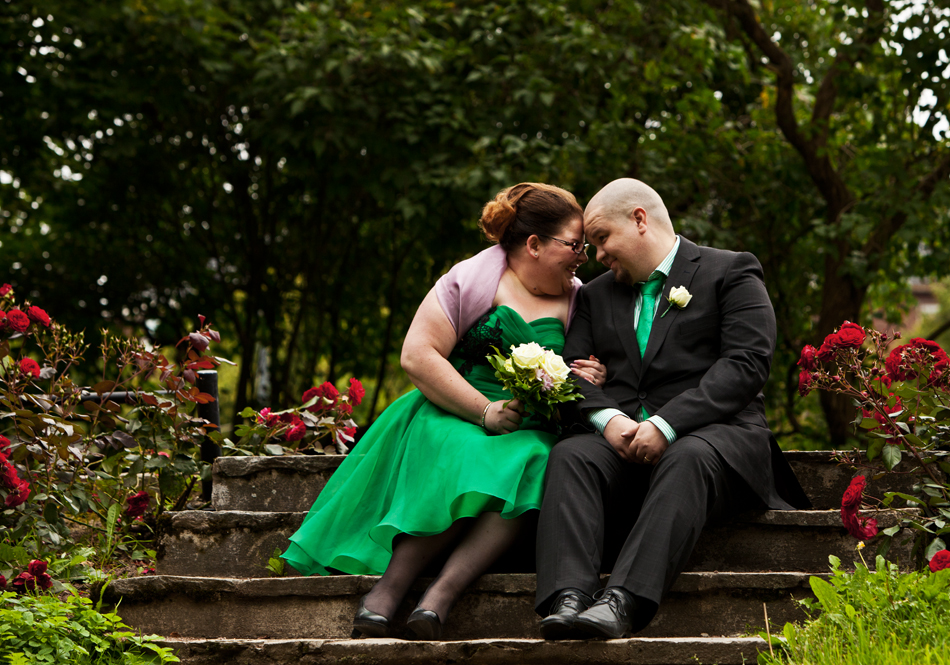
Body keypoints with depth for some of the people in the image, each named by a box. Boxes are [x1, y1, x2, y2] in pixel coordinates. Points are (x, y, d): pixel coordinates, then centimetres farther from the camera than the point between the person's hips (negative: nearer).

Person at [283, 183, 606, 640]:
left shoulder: (578, 301, 15)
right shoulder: (472, 280, 1)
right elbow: (417, 355, -8)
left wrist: (590, 383, -3)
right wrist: (483, 411, -15)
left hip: (528, 436, 3)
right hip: (454, 418, -3)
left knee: (528, 467, -33)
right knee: (465, 463, -37)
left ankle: (441, 596, -44)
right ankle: (389, 586, -38)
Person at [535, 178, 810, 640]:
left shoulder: (730, 273, 9)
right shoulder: (597, 295, 26)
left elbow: (746, 364, -6)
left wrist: (667, 425, -17)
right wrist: (607, 419, -12)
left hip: (713, 433, -4)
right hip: (620, 440, 4)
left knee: (687, 461, -38)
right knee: (570, 456, -28)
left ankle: (624, 602, -53)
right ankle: (568, 598, -45)